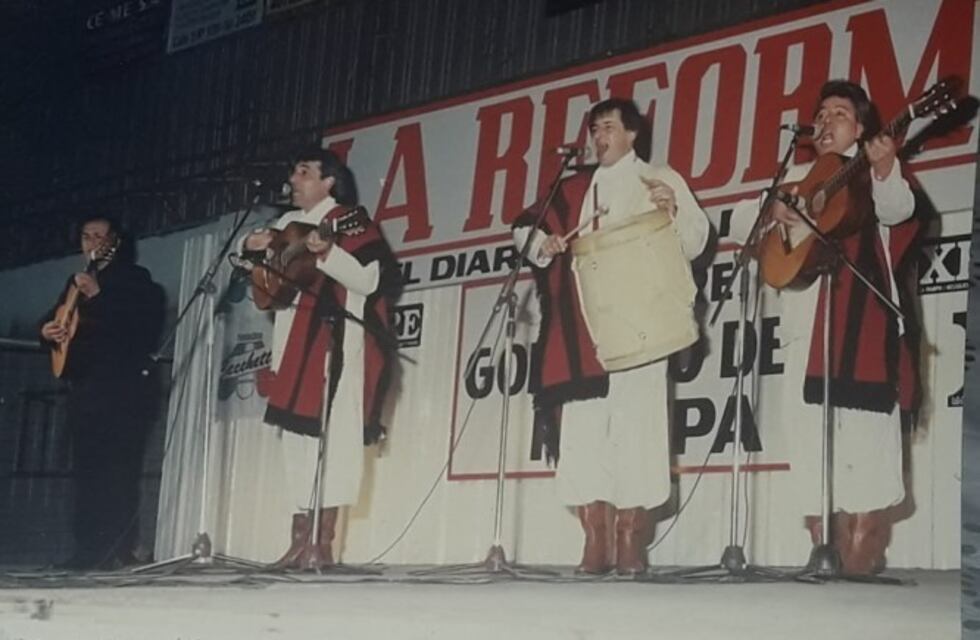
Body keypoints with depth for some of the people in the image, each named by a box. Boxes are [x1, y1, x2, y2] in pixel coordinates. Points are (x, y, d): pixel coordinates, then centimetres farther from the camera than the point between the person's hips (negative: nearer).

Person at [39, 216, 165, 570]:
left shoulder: (135, 278, -1)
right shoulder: (76, 282, 21)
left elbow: (146, 325, -17)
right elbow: (55, 317, 27)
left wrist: (100, 295, -24)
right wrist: (48, 331, 2)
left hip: (122, 385, -8)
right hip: (84, 385, 8)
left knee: (117, 469, -13)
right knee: (86, 468, 6)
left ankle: (116, 550, -16)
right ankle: (89, 549, 9)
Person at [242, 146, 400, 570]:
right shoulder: (287, 224, 17)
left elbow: (369, 281, -14)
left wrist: (328, 253, -26)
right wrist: (254, 249, 4)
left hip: (334, 341, -8)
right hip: (294, 341, 8)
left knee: (332, 434, -11)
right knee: (298, 434, 8)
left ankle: (323, 541, -12)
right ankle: (301, 537, 12)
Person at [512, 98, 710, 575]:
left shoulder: (659, 180, 10)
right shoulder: (575, 188, 22)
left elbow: (694, 242, 3)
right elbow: (526, 227, 26)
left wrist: (674, 211, -18)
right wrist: (542, 243, 3)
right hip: (582, 325, 4)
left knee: (634, 425, -11)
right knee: (582, 428, -4)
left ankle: (631, 540, -9)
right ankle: (596, 542, -3)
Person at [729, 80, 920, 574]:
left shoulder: (874, 170, 6)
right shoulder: (797, 177, 21)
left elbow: (897, 210, -15)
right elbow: (739, 221, 18)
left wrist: (885, 171, -37)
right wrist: (769, 212, -5)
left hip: (861, 313, -5)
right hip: (807, 319, 5)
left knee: (864, 430, -12)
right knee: (812, 430, 3)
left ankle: (864, 548, -9)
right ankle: (824, 551, 7)